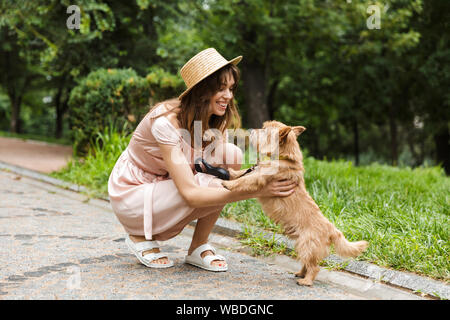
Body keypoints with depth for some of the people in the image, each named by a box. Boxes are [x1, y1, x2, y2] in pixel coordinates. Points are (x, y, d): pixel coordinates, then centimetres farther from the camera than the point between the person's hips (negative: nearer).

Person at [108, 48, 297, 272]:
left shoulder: (214, 121, -7)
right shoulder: (166, 121, -30)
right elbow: (190, 193, -36)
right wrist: (255, 191, -42)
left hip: (163, 188, 7)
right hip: (131, 194, -7)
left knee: (231, 154, -16)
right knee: (211, 184, -29)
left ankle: (199, 248, -5)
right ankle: (140, 236, -6)